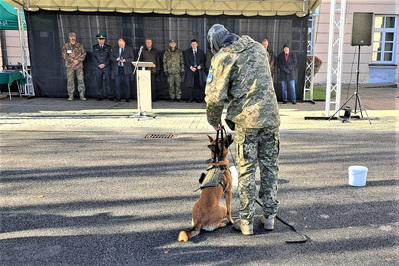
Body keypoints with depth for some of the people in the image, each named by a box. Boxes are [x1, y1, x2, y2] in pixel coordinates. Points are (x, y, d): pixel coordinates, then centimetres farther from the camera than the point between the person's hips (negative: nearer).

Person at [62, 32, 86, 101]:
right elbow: (64, 55, -1)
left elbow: (84, 54, 6)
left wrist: (78, 60, -9)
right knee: (70, 81, -2)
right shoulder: (66, 46, 7)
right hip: (70, 65, -1)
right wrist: (73, 61, -11)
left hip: (79, 65, 1)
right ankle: (70, 96, 4)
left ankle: (82, 96, 3)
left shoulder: (80, 45, 11)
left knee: (81, 80, -2)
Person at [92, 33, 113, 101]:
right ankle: (99, 96, 8)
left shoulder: (108, 47, 9)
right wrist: (98, 64, -7)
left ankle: (110, 96, 0)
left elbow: (110, 57, 2)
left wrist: (104, 64, -8)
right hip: (98, 67, 1)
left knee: (108, 82, -4)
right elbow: (94, 57, 6)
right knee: (99, 82, 1)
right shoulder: (95, 47, 12)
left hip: (107, 67, -1)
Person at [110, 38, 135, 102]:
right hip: (117, 69, 1)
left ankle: (127, 98, 9)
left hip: (126, 69, -1)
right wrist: (116, 59, -16)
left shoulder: (129, 48, 3)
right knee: (117, 84, 1)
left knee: (127, 84, 1)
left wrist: (125, 60, -18)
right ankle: (118, 98, 9)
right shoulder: (114, 49, 9)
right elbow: (111, 57, 6)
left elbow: (132, 58, -1)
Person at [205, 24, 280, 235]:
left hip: (245, 120, -5)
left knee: (246, 171, 5)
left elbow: (214, 96, -11)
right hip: (271, 116, 5)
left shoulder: (223, 58, -6)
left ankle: (246, 222, 14)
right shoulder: (258, 48, 13)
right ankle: (269, 217, 24)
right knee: (270, 167, 14)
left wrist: (214, 120, 6)